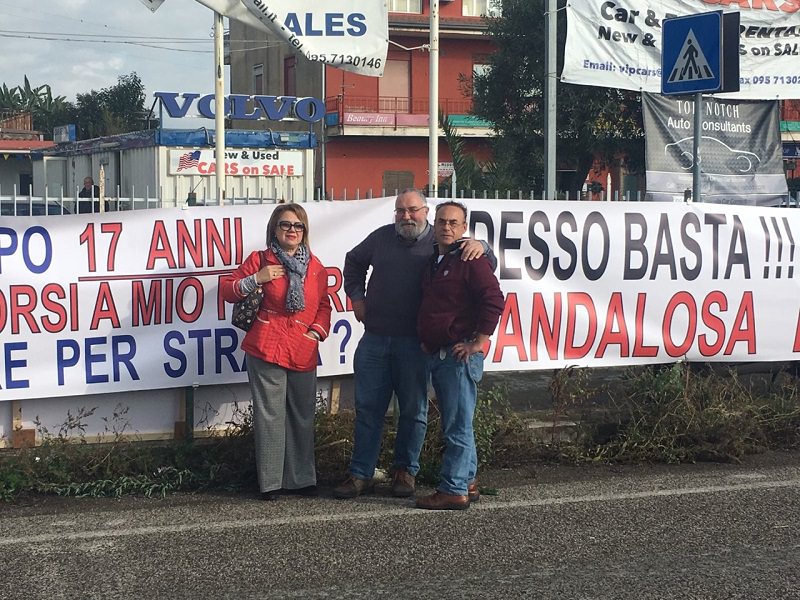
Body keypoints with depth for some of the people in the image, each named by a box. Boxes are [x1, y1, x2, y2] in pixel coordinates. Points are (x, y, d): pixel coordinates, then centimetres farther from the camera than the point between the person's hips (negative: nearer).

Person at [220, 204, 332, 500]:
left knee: (303, 416, 9)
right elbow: (226, 290, 5)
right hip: (267, 349, -4)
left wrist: (317, 331, 3)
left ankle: (302, 479, 20)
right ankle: (270, 482, 3)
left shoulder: (316, 267, 13)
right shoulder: (260, 260, 3)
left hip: (303, 352, 4)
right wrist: (256, 279, -10)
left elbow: (324, 306, 20)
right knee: (270, 415, -4)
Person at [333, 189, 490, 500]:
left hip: (414, 343, -2)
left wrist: (480, 246, -21)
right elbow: (354, 261, 28)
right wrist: (356, 296, 18)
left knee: (413, 410, 7)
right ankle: (361, 474, 12)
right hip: (375, 338, 3)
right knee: (367, 407, 6)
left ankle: (405, 471, 20)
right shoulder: (381, 237, 10)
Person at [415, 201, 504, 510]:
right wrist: (425, 340, 20)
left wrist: (478, 342, -16)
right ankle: (467, 482, 23)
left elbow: (494, 300, -17)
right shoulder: (434, 262, 18)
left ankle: (453, 490, -5)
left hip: (460, 355, -9)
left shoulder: (471, 260, -9)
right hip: (436, 355, 9)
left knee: (457, 426, -7)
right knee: (455, 424, 15)